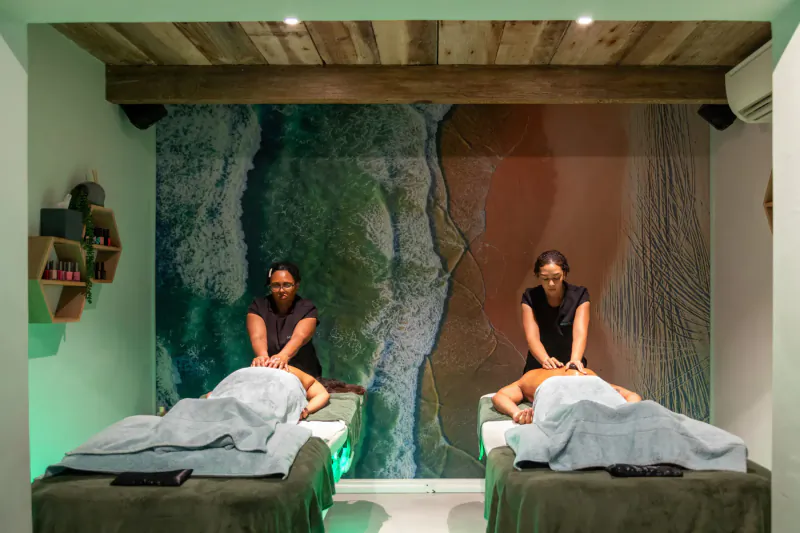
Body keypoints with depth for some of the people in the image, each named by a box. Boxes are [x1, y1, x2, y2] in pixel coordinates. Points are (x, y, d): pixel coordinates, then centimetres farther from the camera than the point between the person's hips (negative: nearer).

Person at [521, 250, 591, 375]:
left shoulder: (579, 296, -10)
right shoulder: (530, 298, -10)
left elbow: (580, 333, -23)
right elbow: (532, 336, -20)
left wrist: (575, 360, -41)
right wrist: (545, 360, -39)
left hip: (570, 367, 0)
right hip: (538, 367, 0)